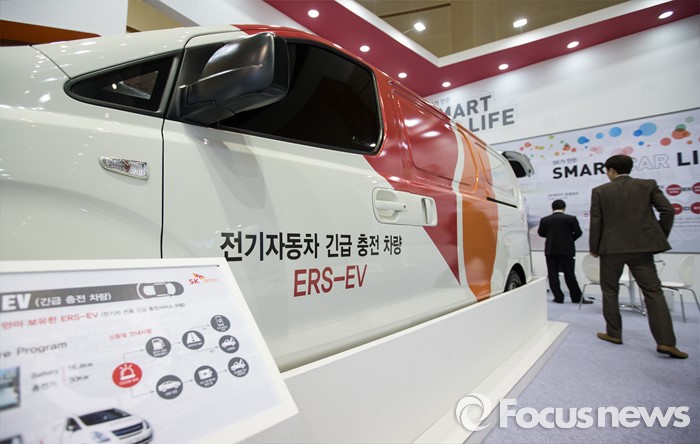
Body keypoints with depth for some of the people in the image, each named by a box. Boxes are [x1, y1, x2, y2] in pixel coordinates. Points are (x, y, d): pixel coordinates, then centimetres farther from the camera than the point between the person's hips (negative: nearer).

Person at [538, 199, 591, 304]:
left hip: (550, 250, 1)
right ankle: (577, 298, 13)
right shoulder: (571, 219, -5)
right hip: (566, 250, 0)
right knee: (569, 275, 6)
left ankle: (558, 297, 6)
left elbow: (540, 233, 5)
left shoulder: (544, 220, -1)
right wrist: (570, 239, 16)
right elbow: (578, 232, -1)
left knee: (553, 275, 5)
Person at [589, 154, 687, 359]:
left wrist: (594, 248, 7)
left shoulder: (600, 191, -1)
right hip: (641, 247, 2)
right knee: (653, 291, 5)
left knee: (610, 291, 11)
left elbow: (595, 222, -3)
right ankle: (665, 341, -1)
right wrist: (660, 238, 11)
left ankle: (613, 333, 17)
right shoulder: (648, 185, 5)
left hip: (611, 248, -2)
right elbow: (667, 210, -1)